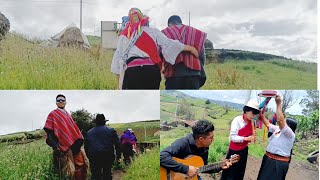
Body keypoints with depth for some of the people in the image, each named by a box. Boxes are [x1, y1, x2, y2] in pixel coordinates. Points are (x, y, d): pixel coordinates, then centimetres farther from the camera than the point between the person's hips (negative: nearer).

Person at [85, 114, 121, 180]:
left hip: (93, 158, 2)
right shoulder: (111, 130, 3)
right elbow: (117, 144, 1)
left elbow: (86, 146, 14)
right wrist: (118, 157, 6)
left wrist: (88, 157, 20)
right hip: (108, 157, -1)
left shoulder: (89, 132, 11)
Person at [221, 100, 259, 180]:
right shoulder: (237, 120, -17)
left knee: (240, 173, 18)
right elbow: (232, 137, -22)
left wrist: (253, 135, -11)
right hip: (234, 151, -6)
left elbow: (249, 136, 10)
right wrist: (246, 138, -29)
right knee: (230, 173, 3)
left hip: (244, 150, 7)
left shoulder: (251, 122, 2)